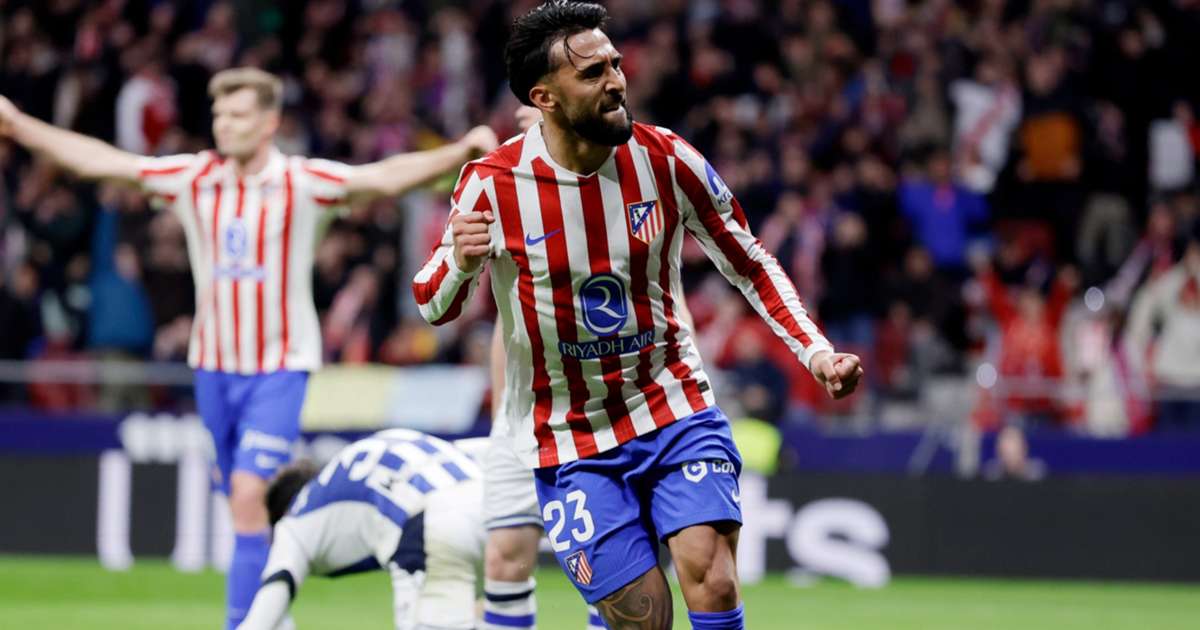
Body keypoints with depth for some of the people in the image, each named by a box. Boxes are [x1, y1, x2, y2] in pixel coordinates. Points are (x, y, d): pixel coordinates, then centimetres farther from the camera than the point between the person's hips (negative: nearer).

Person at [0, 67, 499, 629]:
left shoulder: (301, 182, -7)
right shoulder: (193, 178, 2)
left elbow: (386, 177, -14)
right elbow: (98, 161, 8)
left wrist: (459, 153, -27)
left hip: (279, 366, -4)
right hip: (214, 366, 4)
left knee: (250, 493, -17)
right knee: (240, 502, 10)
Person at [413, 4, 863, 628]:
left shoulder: (664, 159, -7)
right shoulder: (493, 184, -13)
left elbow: (751, 265, 5)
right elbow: (434, 307, -1)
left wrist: (815, 352, -6)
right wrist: (459, 261, -24)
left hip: (675, 410, 2)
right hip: (571, 441, -1)